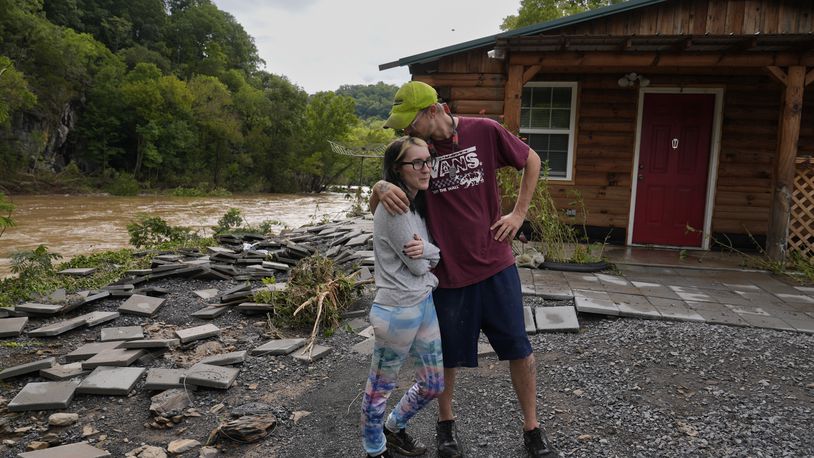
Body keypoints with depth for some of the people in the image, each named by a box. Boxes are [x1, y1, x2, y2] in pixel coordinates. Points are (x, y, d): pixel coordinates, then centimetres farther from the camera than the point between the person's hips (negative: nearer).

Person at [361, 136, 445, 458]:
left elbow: (432, 257, 9)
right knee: (381, 387, 12)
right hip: (399, 310, -9)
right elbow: (417, 266, -17)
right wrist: (429, 253, 3)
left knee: (433, 385, 20)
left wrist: (427, 250, -13)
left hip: (425, 303, 9)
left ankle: (394, 428, 44)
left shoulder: (418, 203, 10)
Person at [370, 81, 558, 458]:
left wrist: (519, 213, 1)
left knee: (519, 349, 9)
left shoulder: (484, 131, -8)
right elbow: (375, 207, -1)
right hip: (448, 270, 1)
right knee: (449, 355, 14)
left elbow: (531, 161, 7)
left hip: (495, 262, 0)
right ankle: (445, 423, 39)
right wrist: (381, 187, -26)